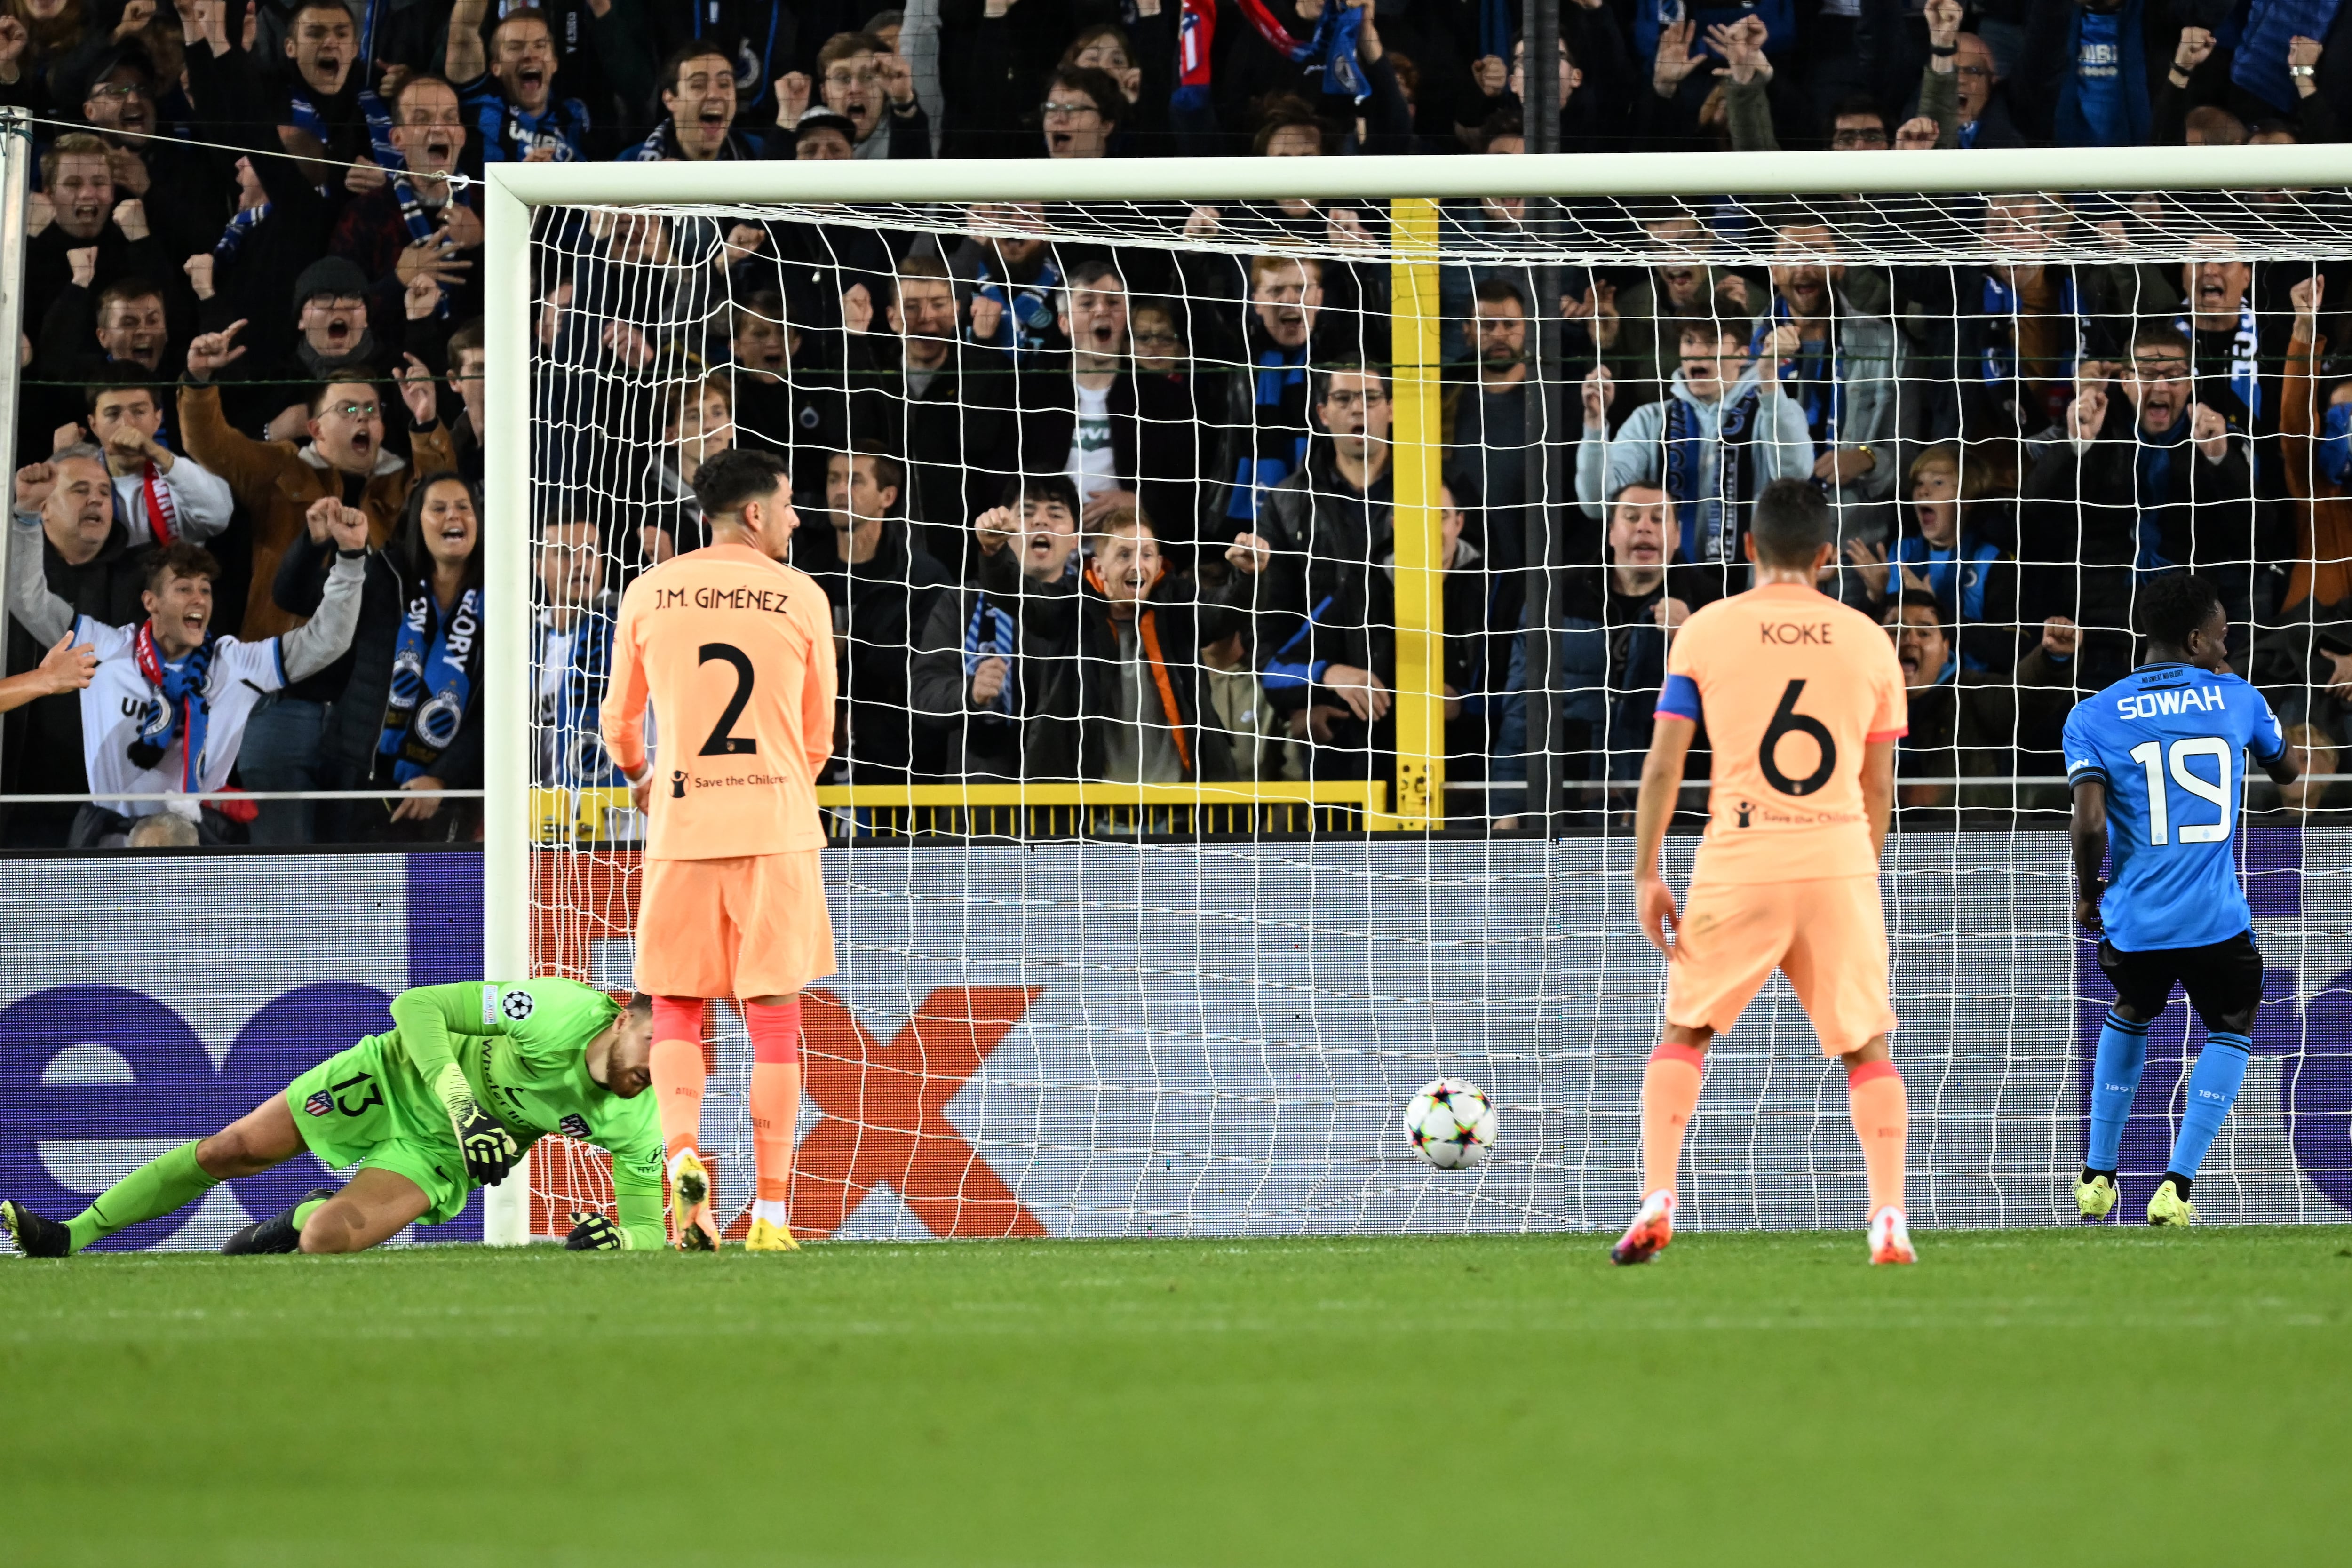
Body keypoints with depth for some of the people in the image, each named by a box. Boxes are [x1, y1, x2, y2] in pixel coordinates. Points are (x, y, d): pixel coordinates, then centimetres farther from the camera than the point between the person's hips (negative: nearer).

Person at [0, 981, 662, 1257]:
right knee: (229, 1152, -4)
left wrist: (618, 1238, -34)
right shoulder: (564, 1012, -30)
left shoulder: (634, 1123, -19)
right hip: (399, 1075, -1)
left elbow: (650, 1231, -10)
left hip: (436, 1154, 1)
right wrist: (463, 1110, -35)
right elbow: (416, 1006, -26)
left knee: (327, 1238, -24)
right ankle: (69, 1237, 13)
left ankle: (301, 1219, 16)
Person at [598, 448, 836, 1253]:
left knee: (676, 1009, 11)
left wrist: (638, 776, 39)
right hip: (778, 825, -1)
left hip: (682, 826, 1)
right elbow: (818, 737, 10)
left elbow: (619, 720, 17)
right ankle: (771, 1210, 1)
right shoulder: (801, 598, 1)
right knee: (774, 1015, 4)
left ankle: (683, 1152, -15)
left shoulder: (650, 593, 5)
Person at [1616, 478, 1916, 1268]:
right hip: (1838, 860, 1)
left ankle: (1656, 1202, -1)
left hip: (1739, 868, -1)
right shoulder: (1867, 641, 7)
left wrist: (1646, 876, 1)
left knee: (1685, 1032, 14)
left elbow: (1662, 765, -2)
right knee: (1865, 1046, 11)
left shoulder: (1706, 632, 1)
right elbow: (1878, 786, 11)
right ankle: (1889, 1218, -2)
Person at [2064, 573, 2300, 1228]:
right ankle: (2176, 1186, 4)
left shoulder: (2094, 717, -2)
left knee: (2129, 1018, 31)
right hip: (2218, 921, -1)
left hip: (2133, 921, 1)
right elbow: (2289, 768, 22)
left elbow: (2089, 823, -13)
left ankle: (2098, 1177, 28)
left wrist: (2087, 891, 6)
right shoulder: (2237, 699, 2)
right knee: (2230, 1032, 22)